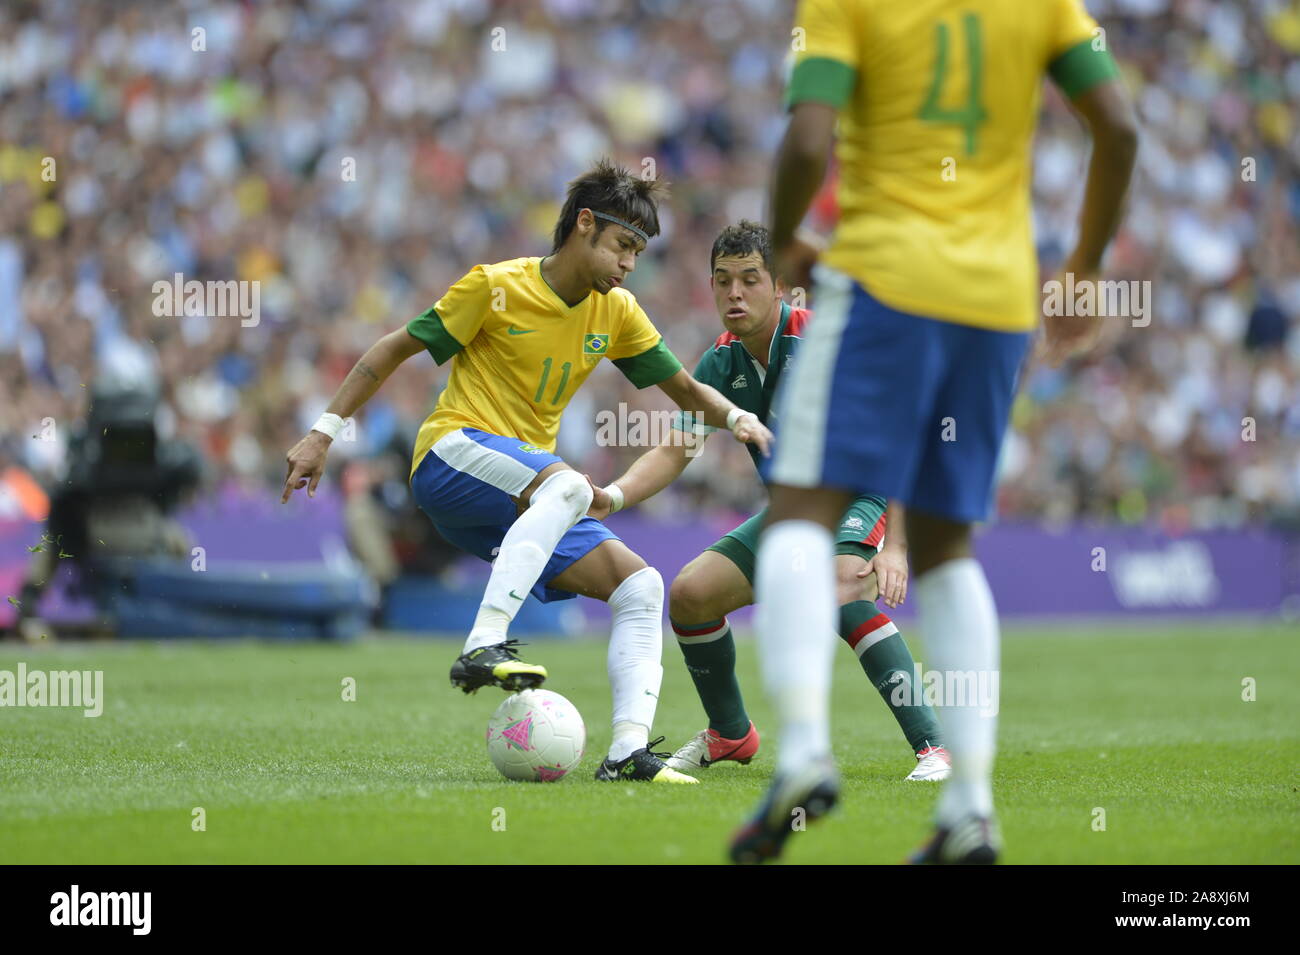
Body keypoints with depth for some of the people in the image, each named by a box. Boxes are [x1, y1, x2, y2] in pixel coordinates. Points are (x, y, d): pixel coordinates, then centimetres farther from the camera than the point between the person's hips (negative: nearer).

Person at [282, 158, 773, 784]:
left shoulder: (617, 312, 11)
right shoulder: (497, 287, -6)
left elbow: (684, 390, 18)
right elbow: (396, 349, 0)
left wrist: (735, 417, -5)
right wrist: (324, 432, -4)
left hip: (524, 505, 7)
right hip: (453, 455, -7)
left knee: (641, 586, -8)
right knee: (566, 486, -37)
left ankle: (629, 750, -17)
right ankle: (483, 647, -45)